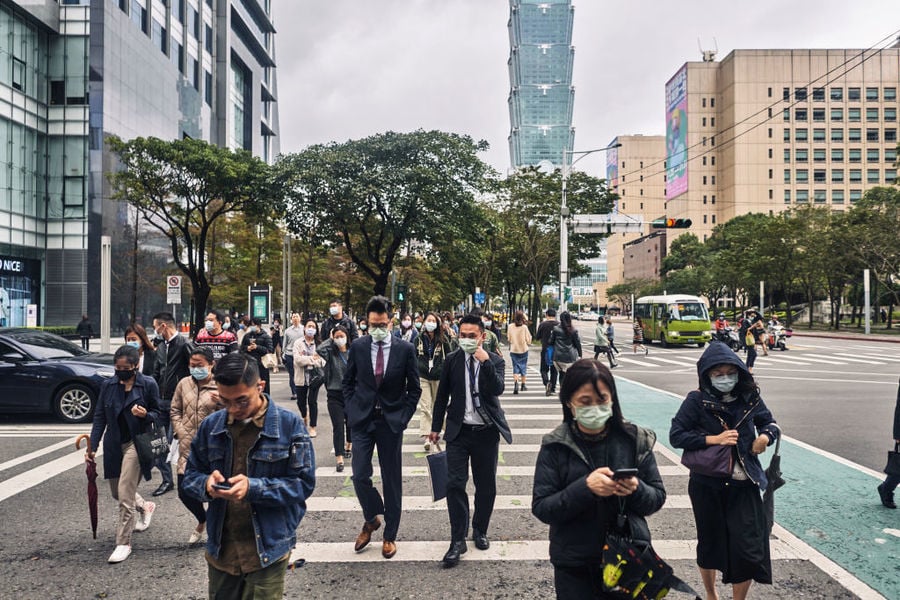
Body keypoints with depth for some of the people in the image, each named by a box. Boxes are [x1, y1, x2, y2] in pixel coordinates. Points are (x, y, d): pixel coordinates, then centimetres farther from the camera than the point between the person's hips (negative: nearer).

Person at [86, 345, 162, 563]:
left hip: (136, 443, -5)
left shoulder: (148, 385, -7)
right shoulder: (107, 385, 3)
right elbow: (99, 417, 5)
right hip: (113, 445, 5)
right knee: (117, 493, 17)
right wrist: (93, 446, -2)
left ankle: (123, 544, 4)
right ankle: (145, 507, 46)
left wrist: (145, 415, -22)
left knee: (125, 495, -8)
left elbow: (158, 413, 0)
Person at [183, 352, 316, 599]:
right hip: (221, 548, 4)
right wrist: (206, 483, -15)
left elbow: (303, 483, -10)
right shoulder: (210, 425, 2)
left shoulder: (289, 424, -10)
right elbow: (190, 476, 10)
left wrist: (253, 487, -24)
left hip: (267, 550, -4)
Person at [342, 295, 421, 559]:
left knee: (392, 479, 7)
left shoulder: (405, 349, -5)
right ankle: (371, 519, 27)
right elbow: (348, 382, 10)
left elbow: (414, 388, 1)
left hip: (391, 421, -1)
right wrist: (352, 410, 0)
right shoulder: (357, 347, 0)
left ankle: (390, 535, 23)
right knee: (360, 475, -3)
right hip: (362, 419, 1)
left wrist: (403, 417, -6)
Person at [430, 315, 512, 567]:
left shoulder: (495, 361, -4)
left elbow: (497, 390, -21)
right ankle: (458, 540, 3)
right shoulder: (452, 360, 0)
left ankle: (480, 530, 31)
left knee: (486, 486, 11)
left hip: (486, 432, 0)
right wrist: (436, 427, 10)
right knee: (455, 484, -6)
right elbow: (442, 395, 7)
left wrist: (485, 362, -28)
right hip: (458, 432, 0)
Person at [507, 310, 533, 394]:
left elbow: (508, 338, 5)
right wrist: (528, 343, 13)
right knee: (523, 367, 14)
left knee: (515, 368, 4)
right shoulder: (524, 327, -12)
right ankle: (523, 385, 22)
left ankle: (515, 383, -17)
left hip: (513, 350, 1)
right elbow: (528, 339, -6)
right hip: (523, 350, -1)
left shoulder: (510, 327, -6)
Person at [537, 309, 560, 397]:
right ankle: (553, 388, 13)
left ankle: (547, 383, -17)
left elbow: (537, 336, -1)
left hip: (545, 350, -2)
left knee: (544, 369, 9)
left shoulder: (543, 325, -9)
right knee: (554, 370, 13)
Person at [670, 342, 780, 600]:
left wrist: (765, 436, -10)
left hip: (743, 484, 2)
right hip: (707, 486, -1)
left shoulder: (749, 397, -3)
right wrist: (713, 439, -20)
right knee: (710, 542, 16)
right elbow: (676, 435, -12)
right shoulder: (697, 400, -10)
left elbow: (769, 423, 12)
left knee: (748, 548, 0)